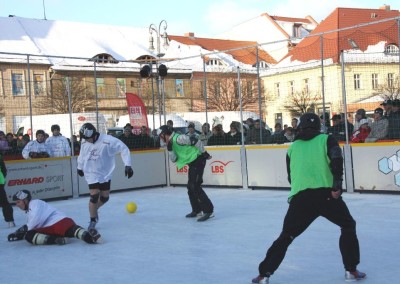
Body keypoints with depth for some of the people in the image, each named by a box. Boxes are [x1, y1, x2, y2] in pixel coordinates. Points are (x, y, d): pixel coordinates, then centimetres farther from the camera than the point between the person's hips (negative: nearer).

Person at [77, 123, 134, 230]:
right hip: (92, 173, 0)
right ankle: (93, 220, 5)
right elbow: (82, 154, 11)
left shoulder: (108, 140, -23)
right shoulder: (84, 142, -9)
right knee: (94, 196, -11)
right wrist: (80, 167, 23)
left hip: (105, 173, 0)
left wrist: (127, 165, -24)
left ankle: (94, 210, 37)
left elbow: (124, 149, -19)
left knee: (105, 197, 7)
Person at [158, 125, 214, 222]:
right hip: (192, 163, 10)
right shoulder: (171, 143, 12)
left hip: (198, 160, -10)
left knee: (195, 186, -15)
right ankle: (197, 210, 23)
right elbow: (174, 159, 7)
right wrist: (169, 149, -6)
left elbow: (196, 142, -18)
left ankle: (208, 211, -15)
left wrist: (204, 153, -10)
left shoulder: (178, 138, -18)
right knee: (190, 187, 13)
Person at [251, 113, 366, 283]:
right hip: (326, 194, -2)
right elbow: (336, 160, -8)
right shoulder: (326, 139, 11)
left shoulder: (293, 147, 20)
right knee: (348, 226, 20)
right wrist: (336, 186, -13)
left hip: (300, 197, 2)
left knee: (286, 236, 14)